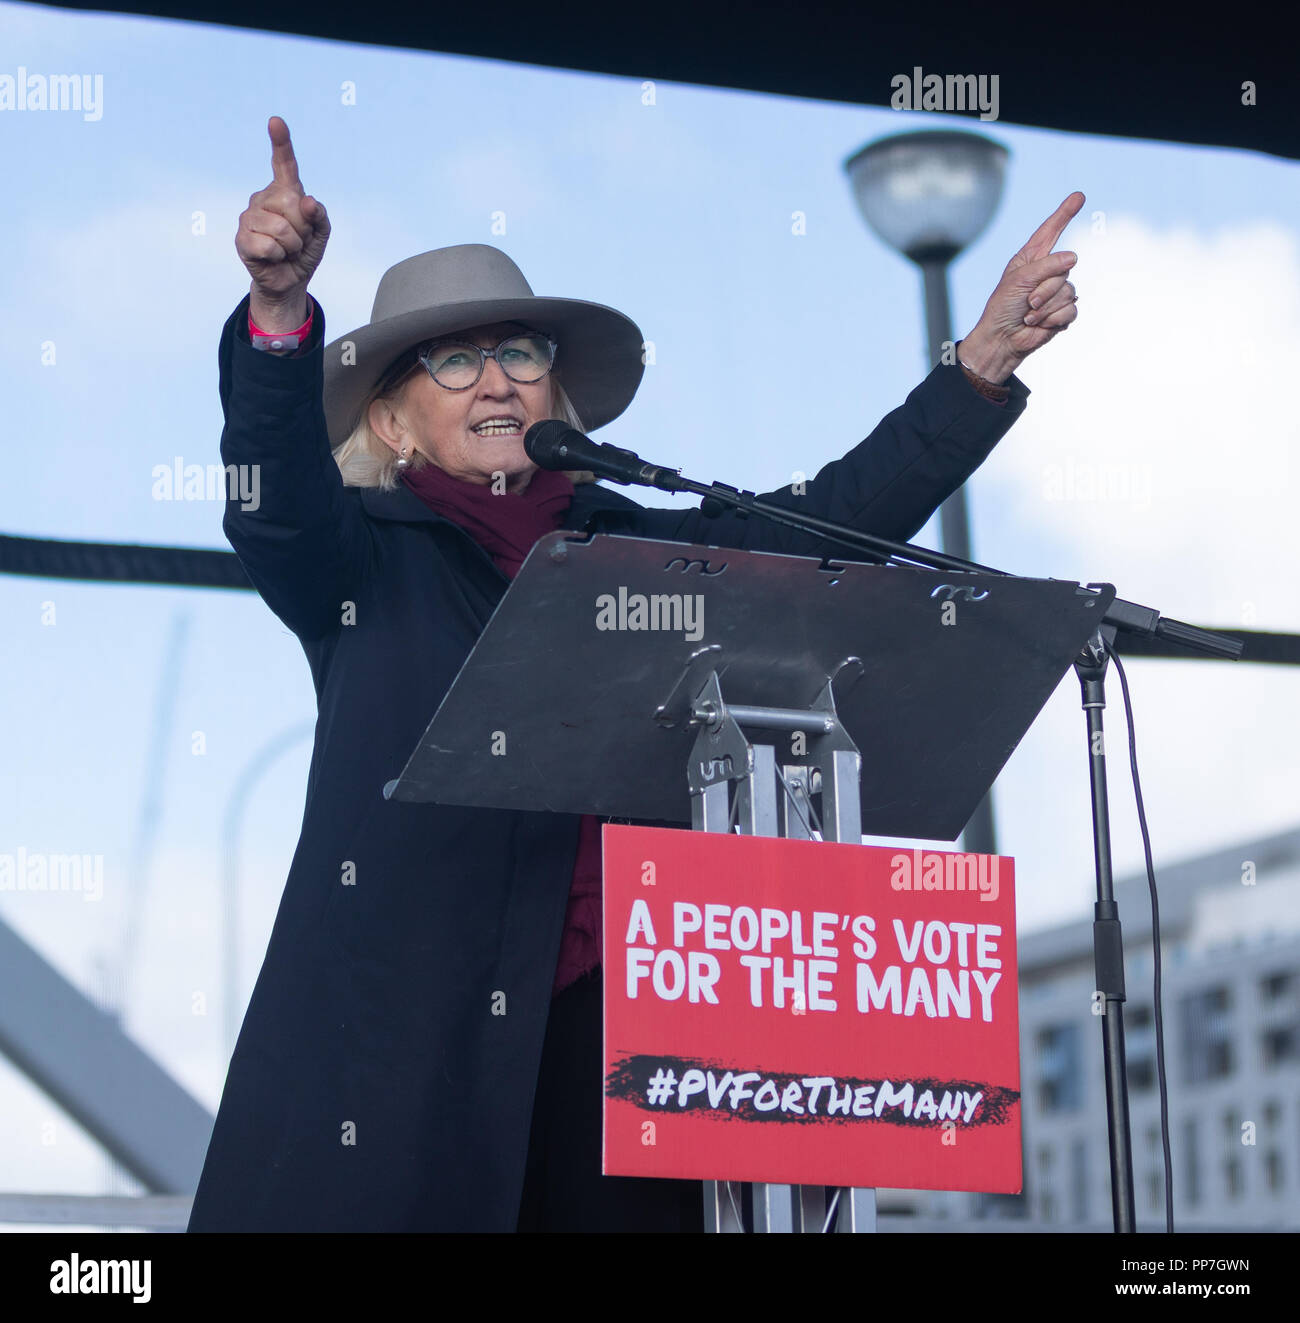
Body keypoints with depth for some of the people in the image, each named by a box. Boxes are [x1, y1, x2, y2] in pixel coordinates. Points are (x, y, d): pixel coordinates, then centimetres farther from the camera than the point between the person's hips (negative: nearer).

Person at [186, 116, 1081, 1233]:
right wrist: (281, 309, -30)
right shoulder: (360, 557, 8)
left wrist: (986, 362, 6)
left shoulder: (640, 547, 18)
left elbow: (830, 520, 15)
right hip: (407, 1021, -3)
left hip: (612, 1016, 3)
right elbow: (275, 497, -12)